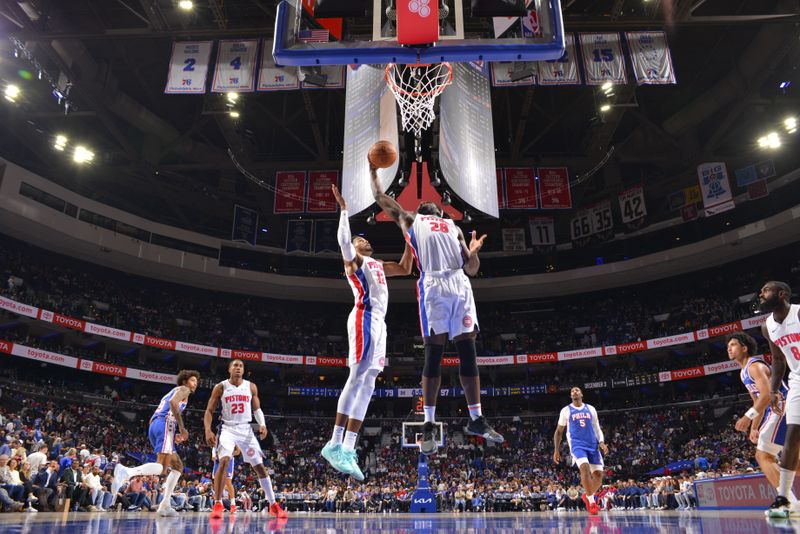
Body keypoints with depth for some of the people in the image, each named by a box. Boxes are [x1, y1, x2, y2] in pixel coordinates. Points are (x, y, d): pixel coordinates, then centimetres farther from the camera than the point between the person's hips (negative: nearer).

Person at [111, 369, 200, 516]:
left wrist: (174, 436, 31)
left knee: (178, 466, 14)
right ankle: (126, 472, -47)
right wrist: (182, 427, -15)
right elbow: (173, 402, -15)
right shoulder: (183, 389, 11)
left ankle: (164, 505, 7)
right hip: (165, 423, -9)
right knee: (162, 466, -26)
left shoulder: (172, 392, 36)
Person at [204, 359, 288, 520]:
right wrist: (208, 430, -17)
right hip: (228, 429, -2)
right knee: (224, 461, -25)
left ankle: (273, 505, 10)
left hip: (246, 429, 2)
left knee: (260, 466, 2)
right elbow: (209, 411, -2)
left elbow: (257, 409, 8)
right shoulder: (221, 387, -4)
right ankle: (217, 504, -15)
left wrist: (262, 424, -10)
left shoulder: (251, 387, 2)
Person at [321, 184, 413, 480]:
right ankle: (336, 444, -19)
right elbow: (343, 239, -13)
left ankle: (347, 449, 1)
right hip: (365, 318, -9)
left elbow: (405, 269, 39)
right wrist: (343, 208, -11)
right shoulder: (353, 259, 8)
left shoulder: (378, 264, 32)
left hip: (378, 322, 9)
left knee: (367, 384, 2)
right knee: (357, 378, -17)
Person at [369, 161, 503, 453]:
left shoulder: (453, 227, 30)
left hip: (460, 285, 3)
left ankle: (476, 420, 8)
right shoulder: (410, 220, 24)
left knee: (468, 353, 1)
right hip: (434, 286, -3)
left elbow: (472, 269, 22)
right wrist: (373, 170, 40)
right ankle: (429, 424, 0)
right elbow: (380, 197, 30)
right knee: (434, 355, -6)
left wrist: (474, 252, 2)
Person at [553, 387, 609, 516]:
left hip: (592, 445, 3)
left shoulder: (591, 409, 12)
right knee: (585, 468, -27)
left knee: (598, 475, -2)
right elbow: (559, 431, 11)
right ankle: (591, 500, -12)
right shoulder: (566, 410, 6)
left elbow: (597, 428, 15)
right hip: (577, 444, -3)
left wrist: (601, 442, -5)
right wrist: (556, 450, 4)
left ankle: (588, 496, 25)